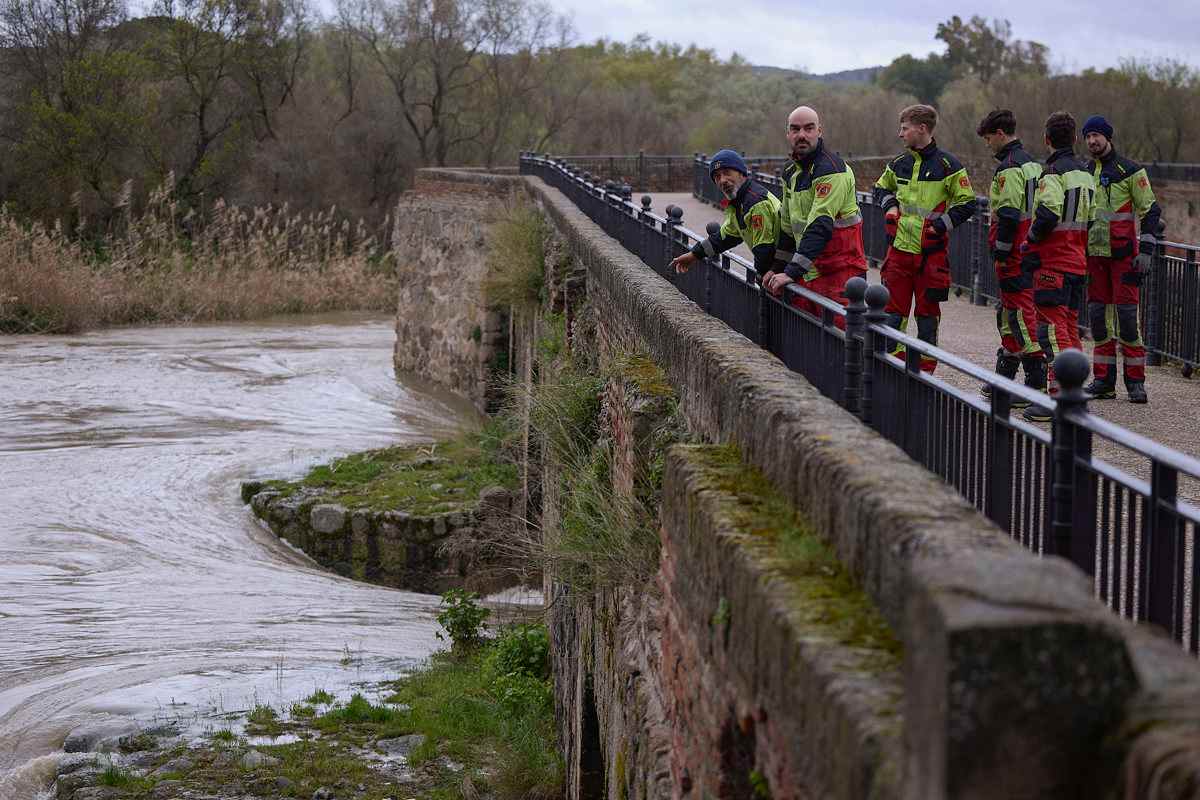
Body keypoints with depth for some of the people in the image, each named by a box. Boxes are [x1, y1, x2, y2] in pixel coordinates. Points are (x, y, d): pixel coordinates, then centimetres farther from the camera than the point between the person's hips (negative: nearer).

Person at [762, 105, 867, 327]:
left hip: (839, 275, -9)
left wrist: (792, 272, -27)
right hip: (808, 274, 9)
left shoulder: (832, 170, -15)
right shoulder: (791, 172, 15)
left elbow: (820, 226, -24)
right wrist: (777, 268, 22)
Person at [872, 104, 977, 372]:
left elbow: (967, 204, -3)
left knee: (927, 313, 5)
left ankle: (925, 369, 12)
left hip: (931, 251, -4)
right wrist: (889, 205, 9)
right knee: (894, 312, 3)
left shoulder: (947, 165, -6)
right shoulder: (899, 163, 10)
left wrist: (941, 225, -11)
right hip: (899, 248, 4)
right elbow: (881, 187, 29)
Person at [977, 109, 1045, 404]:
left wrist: (1001, 253, -17)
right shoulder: (1032, 163, 17)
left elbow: (1009, 215, -22)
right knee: (1009, 313, 18)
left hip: (1013, 254, -10)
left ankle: (1036, 383, -10)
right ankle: (1004, 379, 28)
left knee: (1022, 314, -9)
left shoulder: (1009, 168, -16)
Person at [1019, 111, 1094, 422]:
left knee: (1053, 329, -10)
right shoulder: (1085, 174, 14)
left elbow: (1049, 214, -25)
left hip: (1052, 263, -8)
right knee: (1070, 327, 15)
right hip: (1078, 262, 8)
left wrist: (1030, 241, -10)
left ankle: (1058, 396, -16)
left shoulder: (1053, 172, -13)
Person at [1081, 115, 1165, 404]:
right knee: (1098, 315, 5)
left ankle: (1135, 381, -2)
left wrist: (1146, 251, -12)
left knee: (1127, 313, -8)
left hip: (1124, 255, -5)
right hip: (1094, 255, 5)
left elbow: (1151, 212, -4)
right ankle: (1103, 380, 11)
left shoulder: (1130, 171, -3)